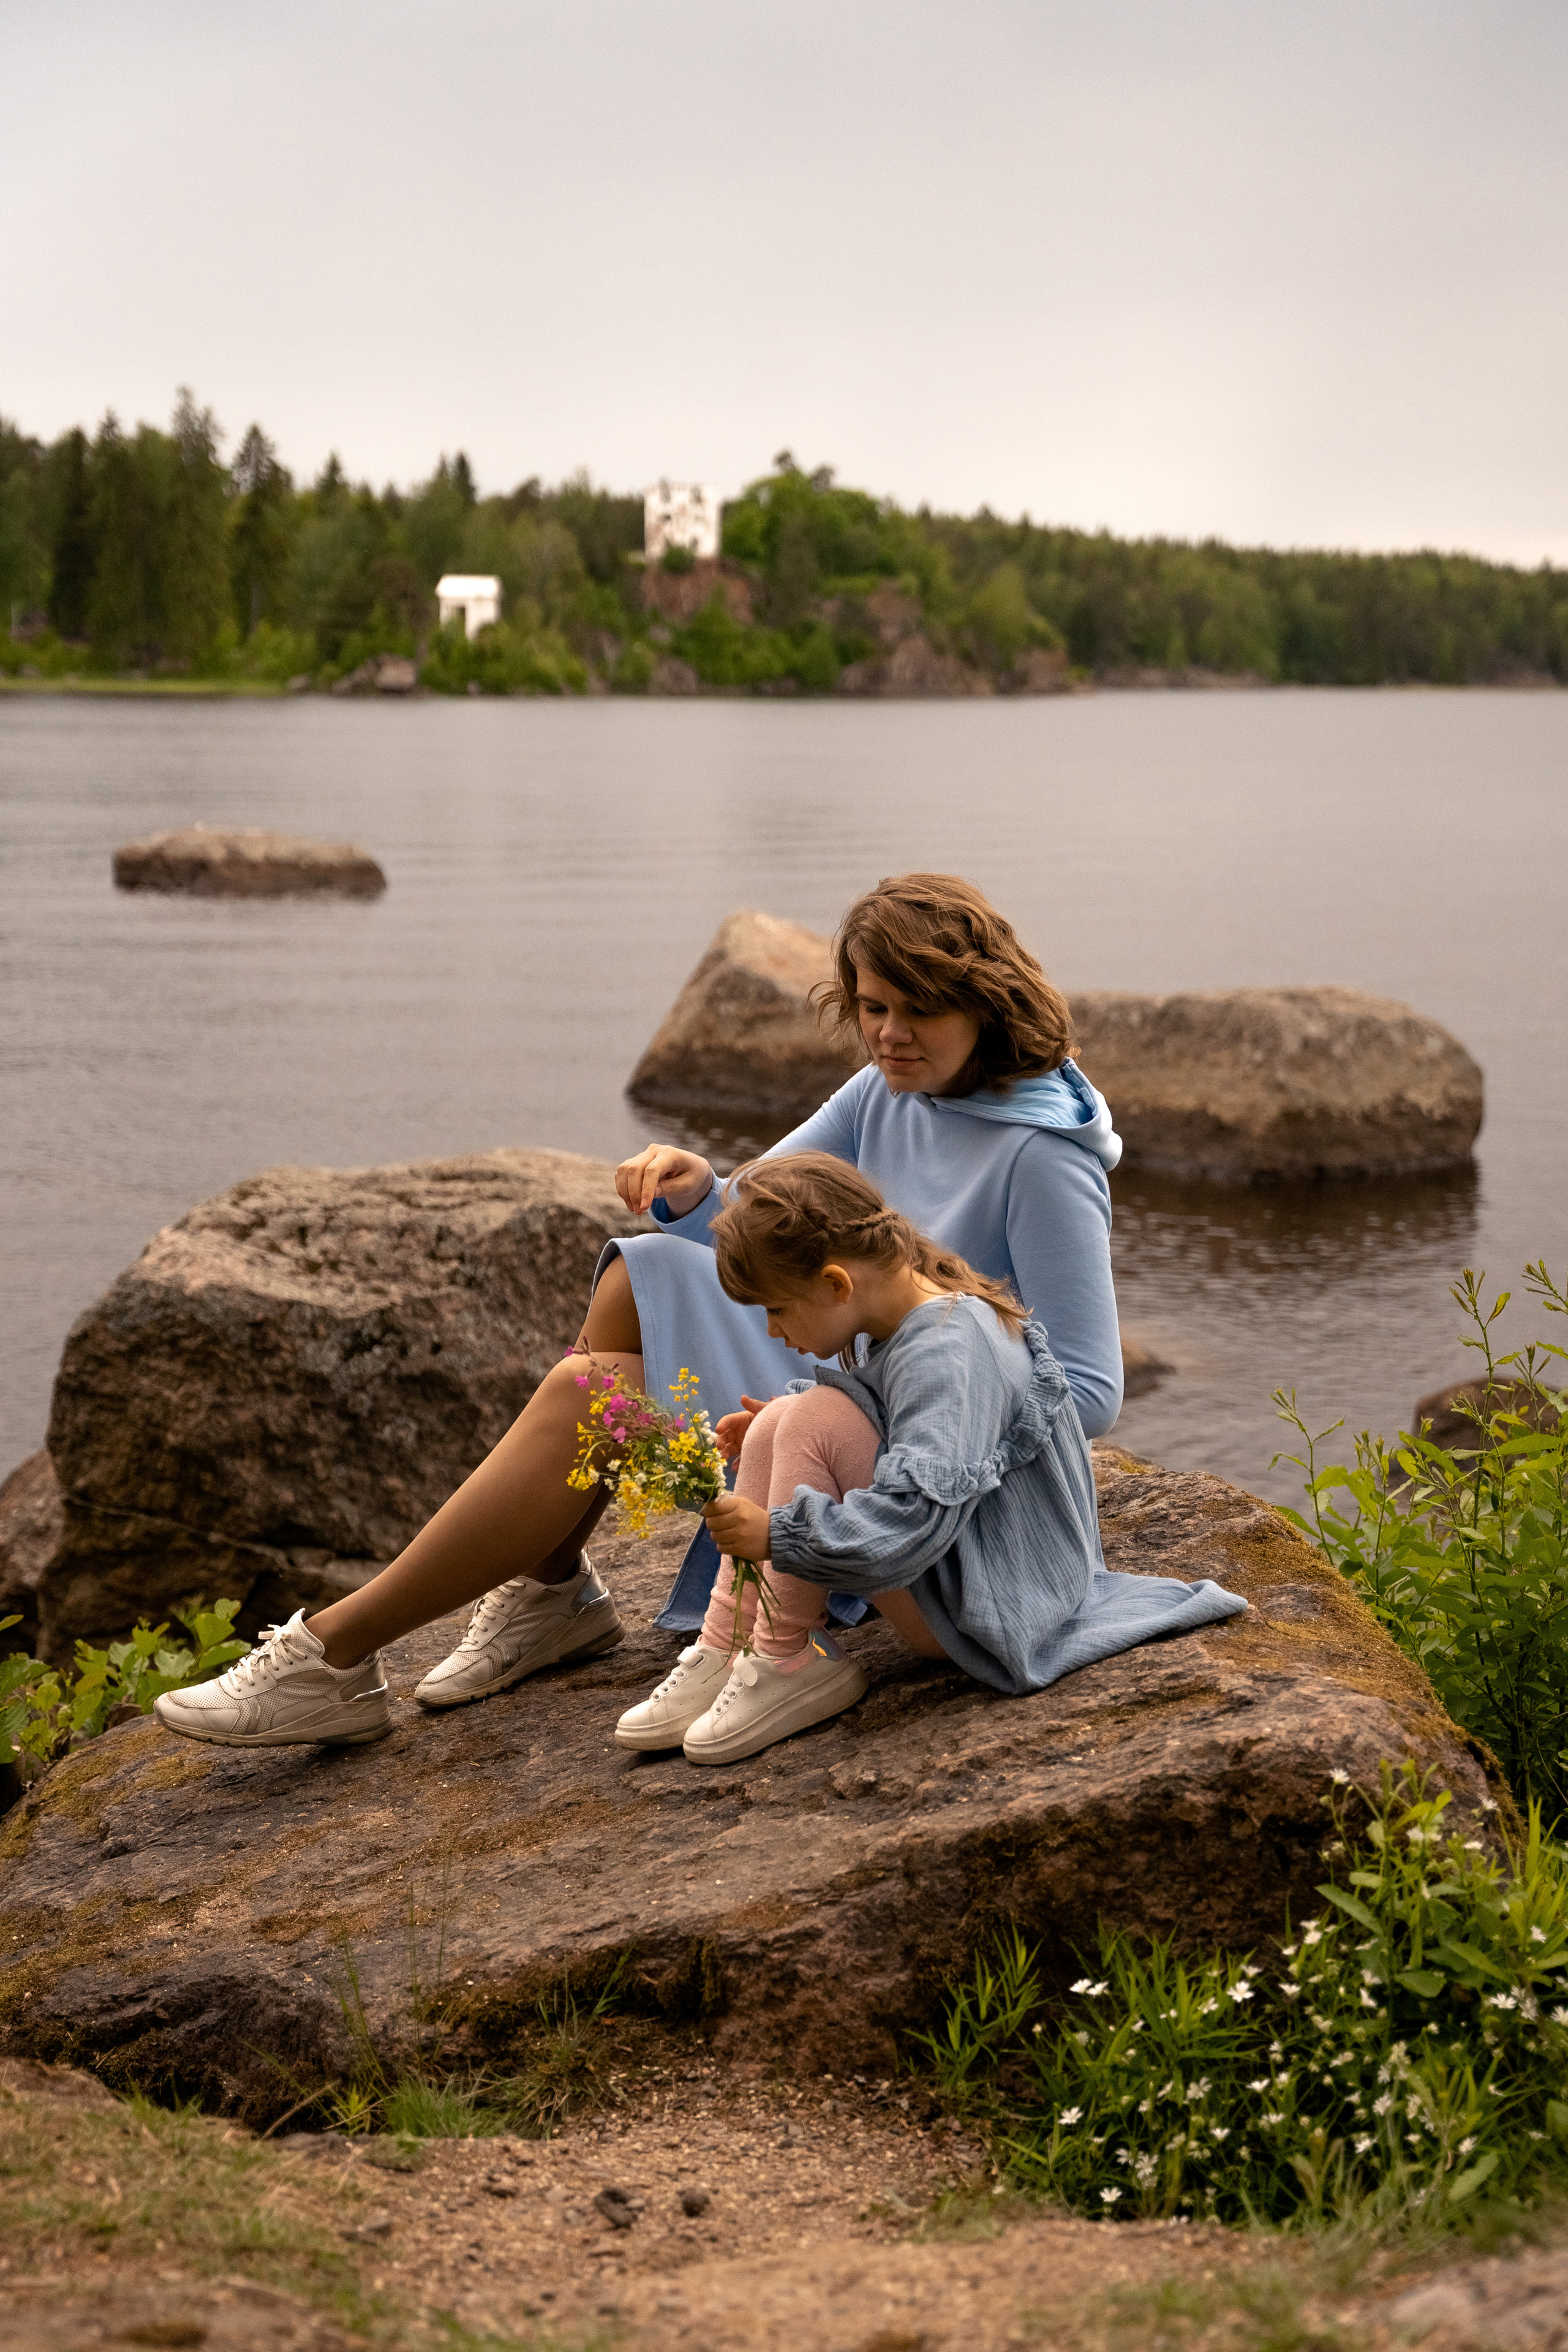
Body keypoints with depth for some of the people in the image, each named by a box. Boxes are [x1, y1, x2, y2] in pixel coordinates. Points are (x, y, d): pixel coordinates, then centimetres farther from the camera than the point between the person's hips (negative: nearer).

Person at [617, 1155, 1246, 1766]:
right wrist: (777, 1432, 8)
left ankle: (792, 1664, -13)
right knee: (782, 1420, 4)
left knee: (814, 1419, -22)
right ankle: (724, 1653, -2)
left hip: (992, 1613, -11)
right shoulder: (898, 1318, 3)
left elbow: (911, 1522, -36)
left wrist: (778, 1533, -29)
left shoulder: (946, 1352, -27)